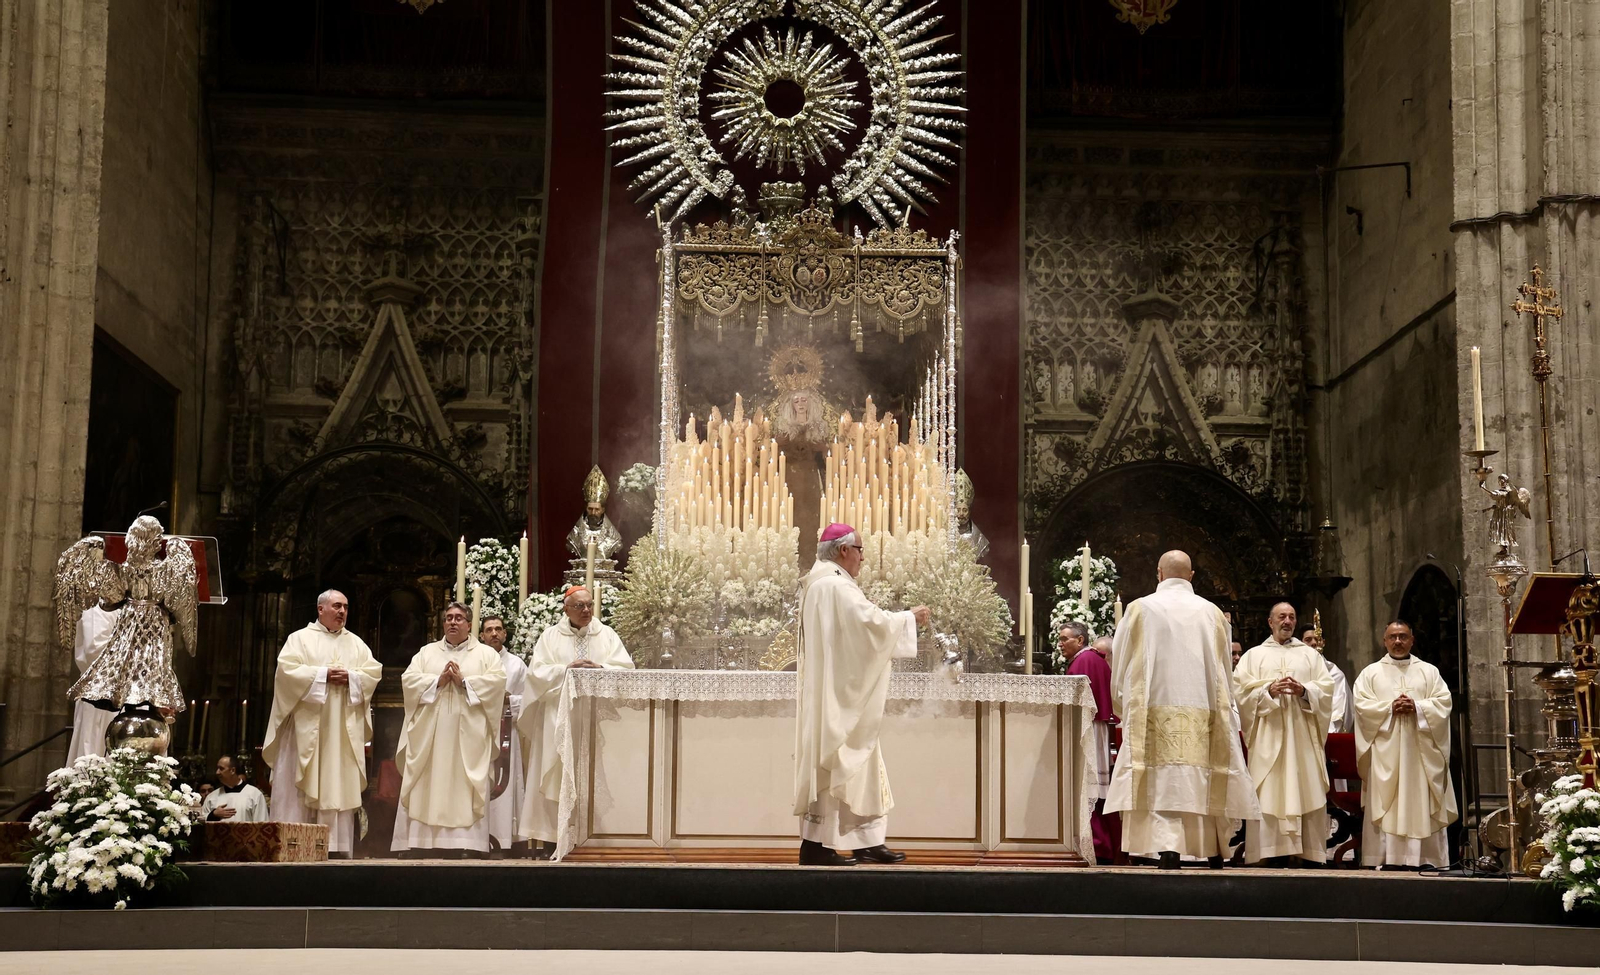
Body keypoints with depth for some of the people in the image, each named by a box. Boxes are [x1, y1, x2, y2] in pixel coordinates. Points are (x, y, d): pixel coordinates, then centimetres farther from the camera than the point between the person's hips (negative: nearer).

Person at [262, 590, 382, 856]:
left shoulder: (356, 643, 17)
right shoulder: (300, 638, 6)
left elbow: (374, 672, 7)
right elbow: (287, 669, -9)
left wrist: (350, 677, -10)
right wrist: (323, 674, -14)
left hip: (343, 731, 3)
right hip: (307, 726, -3)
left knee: (340, 783, -1)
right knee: (299, 785, -6)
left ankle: (338, 846, -2)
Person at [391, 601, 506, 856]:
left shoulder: (486, 654, 11)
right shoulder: (426, 653, 17)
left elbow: (498, 681, -5)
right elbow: (408, 679, 4)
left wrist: (464, 681, -11)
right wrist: (438, 681, -9)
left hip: (468, 736, -2)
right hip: (429, 733, 2)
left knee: (464, 787, -7)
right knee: (428, 786, -3)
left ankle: (466, 842, -8)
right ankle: (423, 840, -4)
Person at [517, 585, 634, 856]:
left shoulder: (607, 635, 11)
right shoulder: (551, 636, 8)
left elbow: (626, 669, 3)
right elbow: (537, 672, -1)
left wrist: (600, 669, -14)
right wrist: (566, 669, -14)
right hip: (559, 718, -1)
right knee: (558, 777, -4)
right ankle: (557, 834, -3)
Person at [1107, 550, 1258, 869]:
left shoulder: (1140, 610, 2)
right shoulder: (1211, 613, 8)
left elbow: (1120, 664, 6)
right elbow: (1223, 670, 14)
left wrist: (1124, 705, 20)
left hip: (1156, 715, -2)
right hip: (1203, 718, 3)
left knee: (1163, 785, -7)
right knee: (1206, 790, 9)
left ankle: (1169, 851, -21)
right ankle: (1216, 857, 12)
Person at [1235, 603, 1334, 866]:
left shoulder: (1311, 655, 18)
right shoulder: (1254, 655, 14)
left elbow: (1326, 689, 7)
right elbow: (1241, 689, 2)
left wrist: (1304, 691, -11)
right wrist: (1268, 690, -14)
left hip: (1302, 733, 1)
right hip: (1268, 735, -1)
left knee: (1306, 791, -6)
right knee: (1269, 792, -9)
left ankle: (1308, 852, -7)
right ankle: (1275, 854, -11)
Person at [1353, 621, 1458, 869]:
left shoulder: (1429, 672, 14)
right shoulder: (1371, 673, 12)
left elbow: (1443, 702, 3)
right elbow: (1362, 704, 0)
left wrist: (1417, 707, -13)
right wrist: (1390, 708, -13)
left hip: (1420, 751, 1)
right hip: (1385, 752, -1)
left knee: (1421, 802, -4)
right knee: (1385, 805, -6)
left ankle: (1426, 858, -3)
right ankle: (1385, 859, -8)